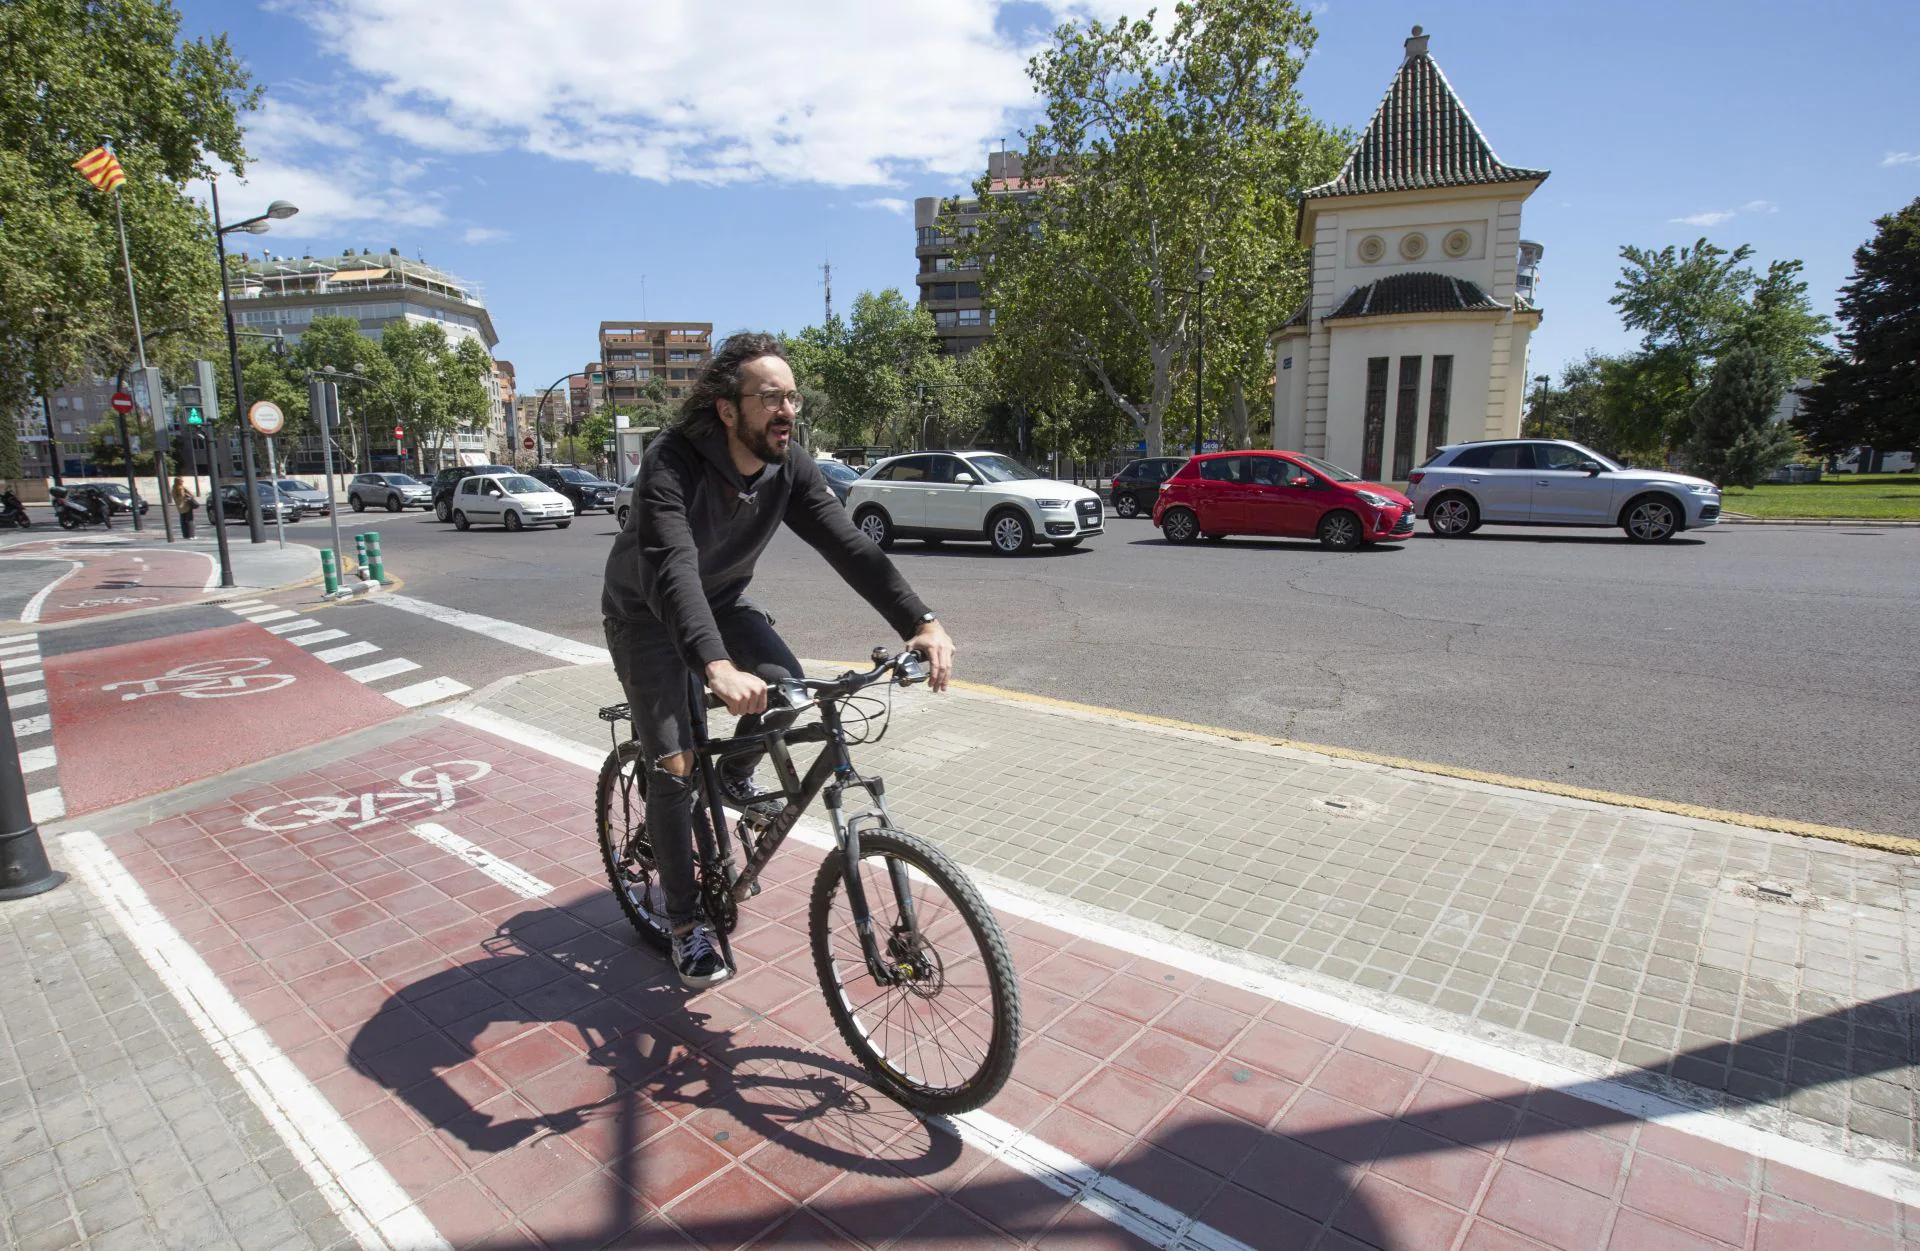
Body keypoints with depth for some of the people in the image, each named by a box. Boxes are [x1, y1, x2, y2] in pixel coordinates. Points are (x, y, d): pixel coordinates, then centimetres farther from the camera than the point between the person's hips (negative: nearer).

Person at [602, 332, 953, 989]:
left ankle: (736, 775, 12)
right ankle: (686, 922, 7)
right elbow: (672, 571, -48)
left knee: (787, 684, -22)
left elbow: (848, 545, -25)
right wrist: (717, 666, -65)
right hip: (645, 615, -4)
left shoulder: (789, 467, -17)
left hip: (720, 601, 5)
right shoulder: (671, 466, -33)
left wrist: (922, 622, -38)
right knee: (674, 764, -10)